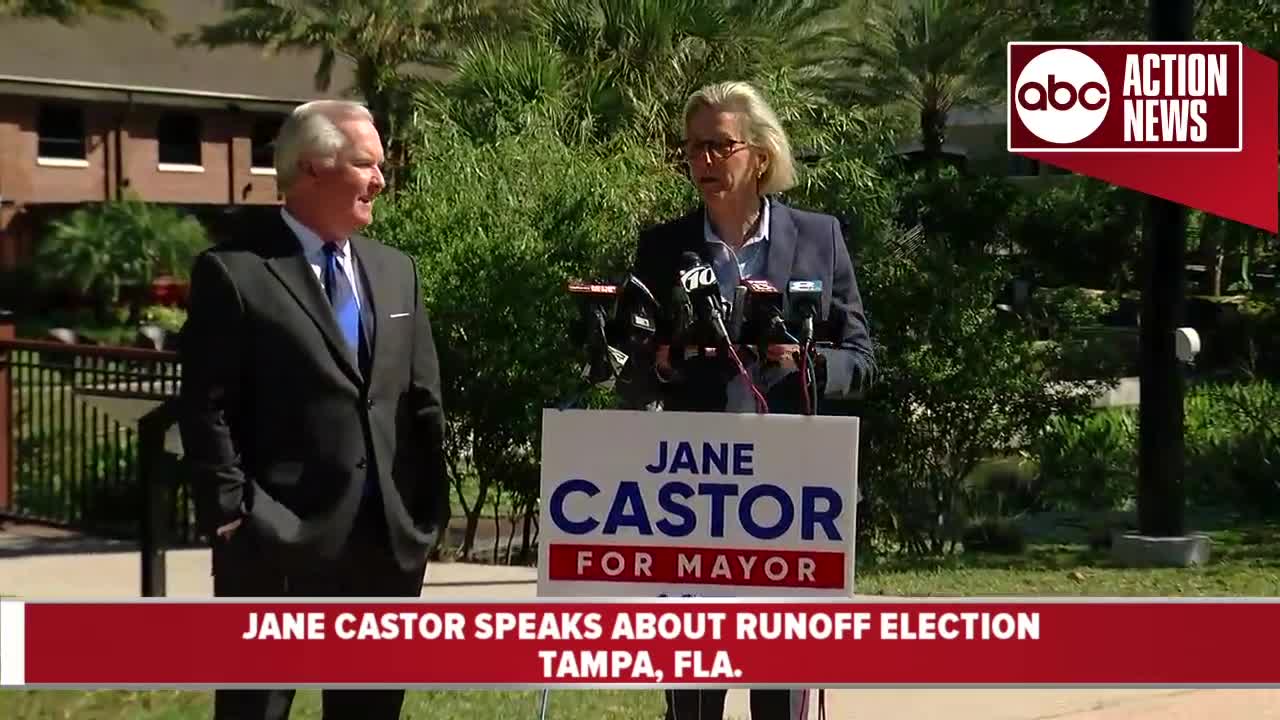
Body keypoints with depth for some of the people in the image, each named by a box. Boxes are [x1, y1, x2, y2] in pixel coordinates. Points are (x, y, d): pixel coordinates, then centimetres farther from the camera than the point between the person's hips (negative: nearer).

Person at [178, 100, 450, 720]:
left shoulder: (396, 271, 13)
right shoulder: (233, 272, -5)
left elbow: (422, 401, 14)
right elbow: (207, 411, -8)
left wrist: (428, 511, 8)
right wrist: (232, 517, -12)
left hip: (389, 538, 6)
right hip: (277, 542, -6)